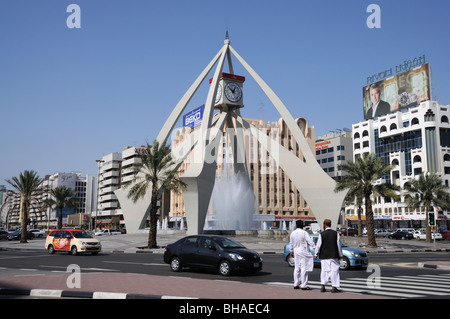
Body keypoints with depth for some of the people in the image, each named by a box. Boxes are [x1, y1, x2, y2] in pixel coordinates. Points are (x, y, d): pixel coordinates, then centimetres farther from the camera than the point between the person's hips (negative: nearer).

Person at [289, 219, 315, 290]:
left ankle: (296, 284, 17)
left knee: (297, 268, 12)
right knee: (304, 268, -4)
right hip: (303, 252, -6)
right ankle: (304, 285, -4)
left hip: (296, 252, 6)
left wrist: (291, 251, 26)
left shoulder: (292, 233, 5)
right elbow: (310, 241, -16)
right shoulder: (304, 233, -13)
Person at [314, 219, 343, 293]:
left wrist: (315, 254, 10)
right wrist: (340, 255, 11)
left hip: (324, 256, 0)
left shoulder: (322, 234, -6)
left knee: (324, 270, 9)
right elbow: (338, 245, 1)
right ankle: (334, 287, 1)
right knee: (334, 270, 3)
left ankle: (322, 286, 6)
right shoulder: (336, 233, -2)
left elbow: (318, 245, -2)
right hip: (334, 256, 0)